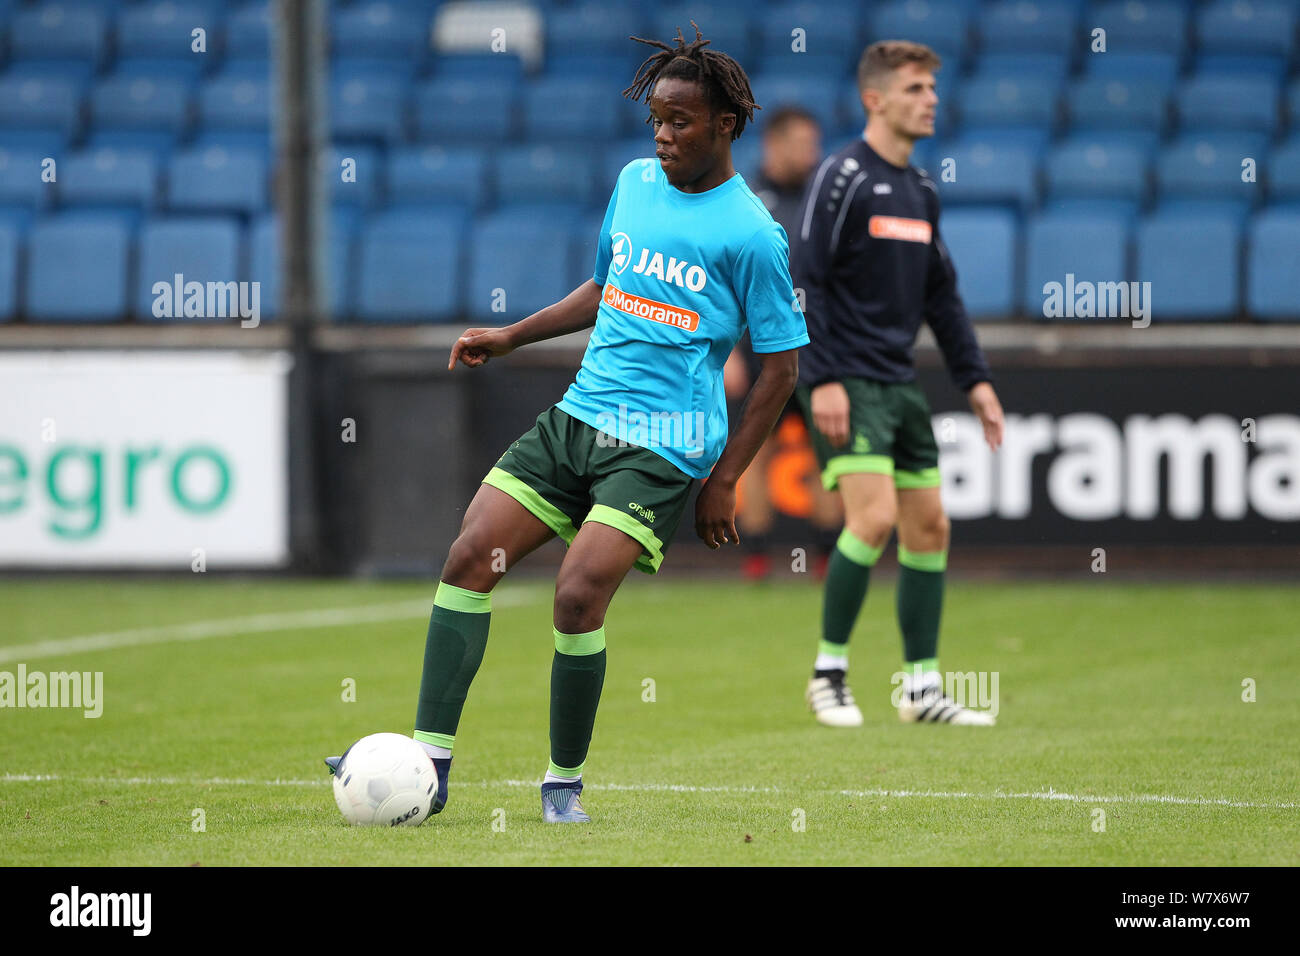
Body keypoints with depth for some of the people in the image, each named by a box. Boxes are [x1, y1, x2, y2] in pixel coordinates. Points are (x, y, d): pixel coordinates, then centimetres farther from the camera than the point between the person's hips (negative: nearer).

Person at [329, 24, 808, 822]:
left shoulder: (751, 234, -9)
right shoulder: (636, 183, 11)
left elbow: (781, 366, -5)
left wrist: (724, 481, -7)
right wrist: (513, 337, 20)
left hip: (661, 447, -7)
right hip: (577, 418, 7)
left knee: (578, 597, -20)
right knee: (470, 556, -6)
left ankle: (566, 782, 0)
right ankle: (429, 765, -4)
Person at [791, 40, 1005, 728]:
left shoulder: (921, 192, 15)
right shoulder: (843, 177, -9)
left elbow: (941, 295, 22)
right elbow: (804, 280, -14)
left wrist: (974, 379, 16)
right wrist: (822, 379, -20)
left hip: (899, 383, 8)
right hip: (846, 382, -8)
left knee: (929, 526, 6)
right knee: (875, 515, -18)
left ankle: (922, 688, 13)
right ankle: (828, 672, -5)